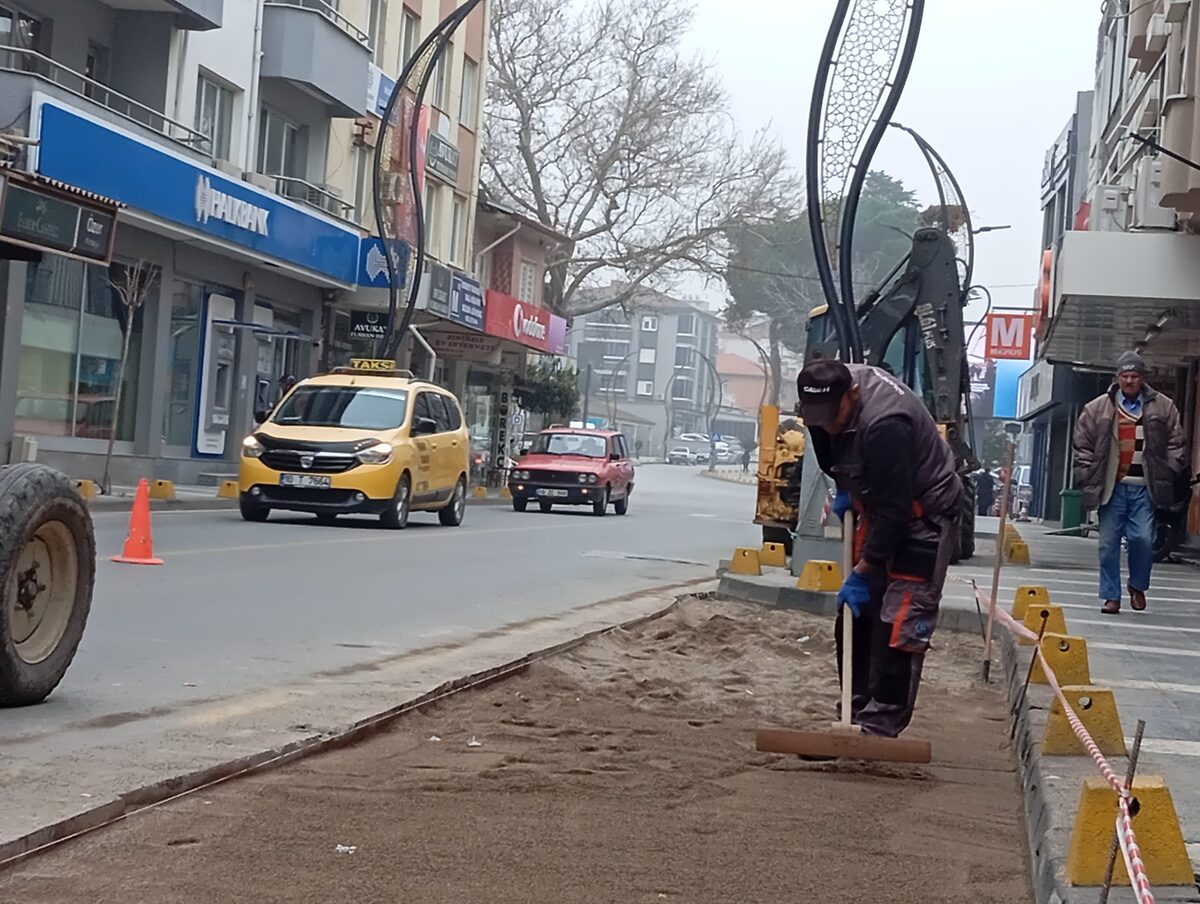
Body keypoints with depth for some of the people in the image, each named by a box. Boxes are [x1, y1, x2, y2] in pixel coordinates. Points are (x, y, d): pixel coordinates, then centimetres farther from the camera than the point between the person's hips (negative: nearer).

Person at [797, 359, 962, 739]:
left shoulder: (885, 426, -36)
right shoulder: (835, 391, -9)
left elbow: (894, 512, -31)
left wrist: (862, 572, -25)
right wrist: (844, 489, 5)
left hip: (925, 514, -9)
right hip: (882, 508, 9)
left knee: (899, 627, -14)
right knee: (856, 616, 9)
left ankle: (880, 728, -12)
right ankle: (857, 715, 17)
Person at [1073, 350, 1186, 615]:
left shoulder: (1162, 407, 4)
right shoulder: (1098, 408, 4)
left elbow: (1175, 444, 10)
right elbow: (1082, 445, 8)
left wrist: (1168, 472, 1)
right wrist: (1087, 478, 2)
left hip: (1144, 487, -1)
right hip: (1112, 487, 1)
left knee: (1143, 538, -10)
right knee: (1109, 542, 1)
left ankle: (1137, 585, 16)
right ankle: (1111, 596, 11)